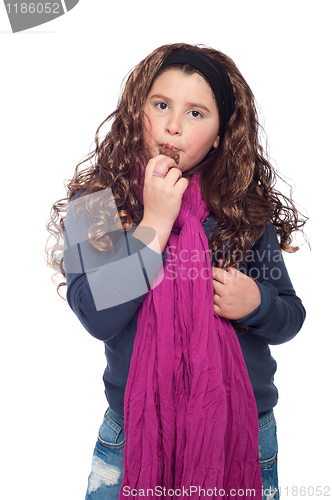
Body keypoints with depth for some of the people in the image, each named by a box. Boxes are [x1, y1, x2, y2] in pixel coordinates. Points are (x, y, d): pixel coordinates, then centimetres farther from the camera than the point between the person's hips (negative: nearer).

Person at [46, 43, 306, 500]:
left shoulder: (245, 209, -3)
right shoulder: (95, 202, -7)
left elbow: (291, 317, 5)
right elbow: (98, 316, -19)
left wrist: (256, 303, -17)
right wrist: (156, 222, -22)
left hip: (244, 432, 2)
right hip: (135, 436, -1)